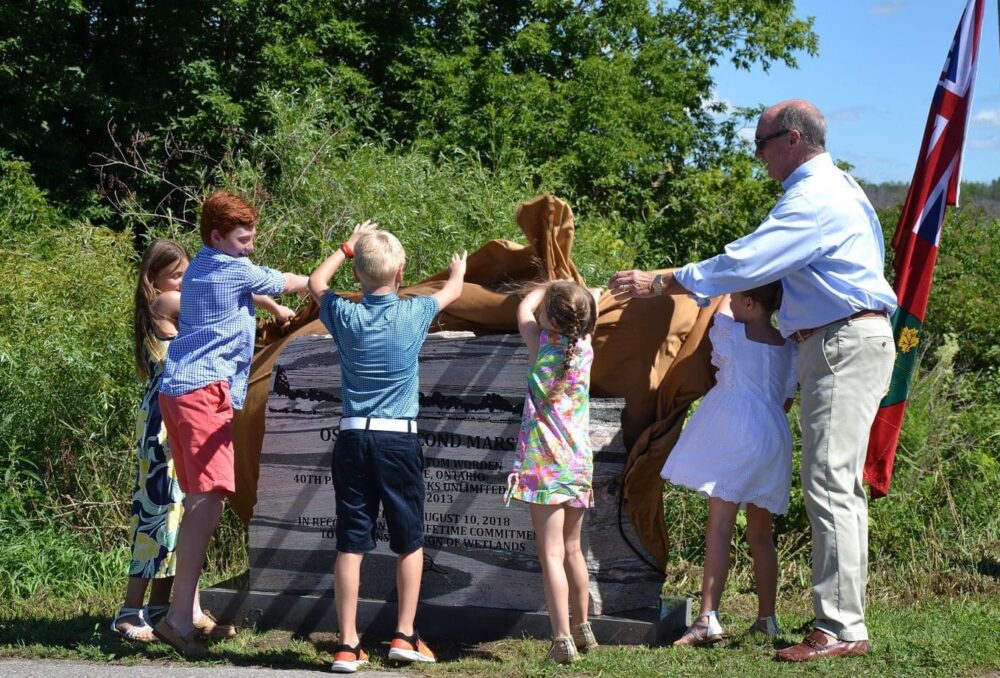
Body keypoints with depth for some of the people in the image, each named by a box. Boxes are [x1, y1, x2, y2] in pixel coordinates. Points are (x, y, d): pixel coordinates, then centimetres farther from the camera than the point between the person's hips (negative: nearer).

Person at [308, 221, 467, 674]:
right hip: (400, 438, -1)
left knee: (351, 544, 2)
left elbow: (316, 282, 22)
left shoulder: (345, 316, -1)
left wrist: (348, 246, 33)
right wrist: (458, 269, 42)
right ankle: (404, 636, 11)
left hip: (353, 437, 1)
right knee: (410, 543, 11)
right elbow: (452, 291, 21)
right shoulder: (414, 314, -2)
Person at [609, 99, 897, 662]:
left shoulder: (815, 199, -15)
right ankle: (847, 619, 15)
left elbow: (745, 263, -20)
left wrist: (657, 284, -15)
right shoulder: (835, 186, 20)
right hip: (848, 344, 11)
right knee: (841, 487, 11)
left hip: (845, 343, -11)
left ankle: (841, 629, -13)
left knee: (830, 485, -12)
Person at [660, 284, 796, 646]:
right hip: (774, 437, 6)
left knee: (719, 527, -11)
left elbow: (725, 306, 17)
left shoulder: (731, 334, -5)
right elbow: (787, 399, 17)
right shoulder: (789, 347, 9)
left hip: (734, 435, -6)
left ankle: (708, 617, -20)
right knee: (760, 534, 14)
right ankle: (767, 618, 19)